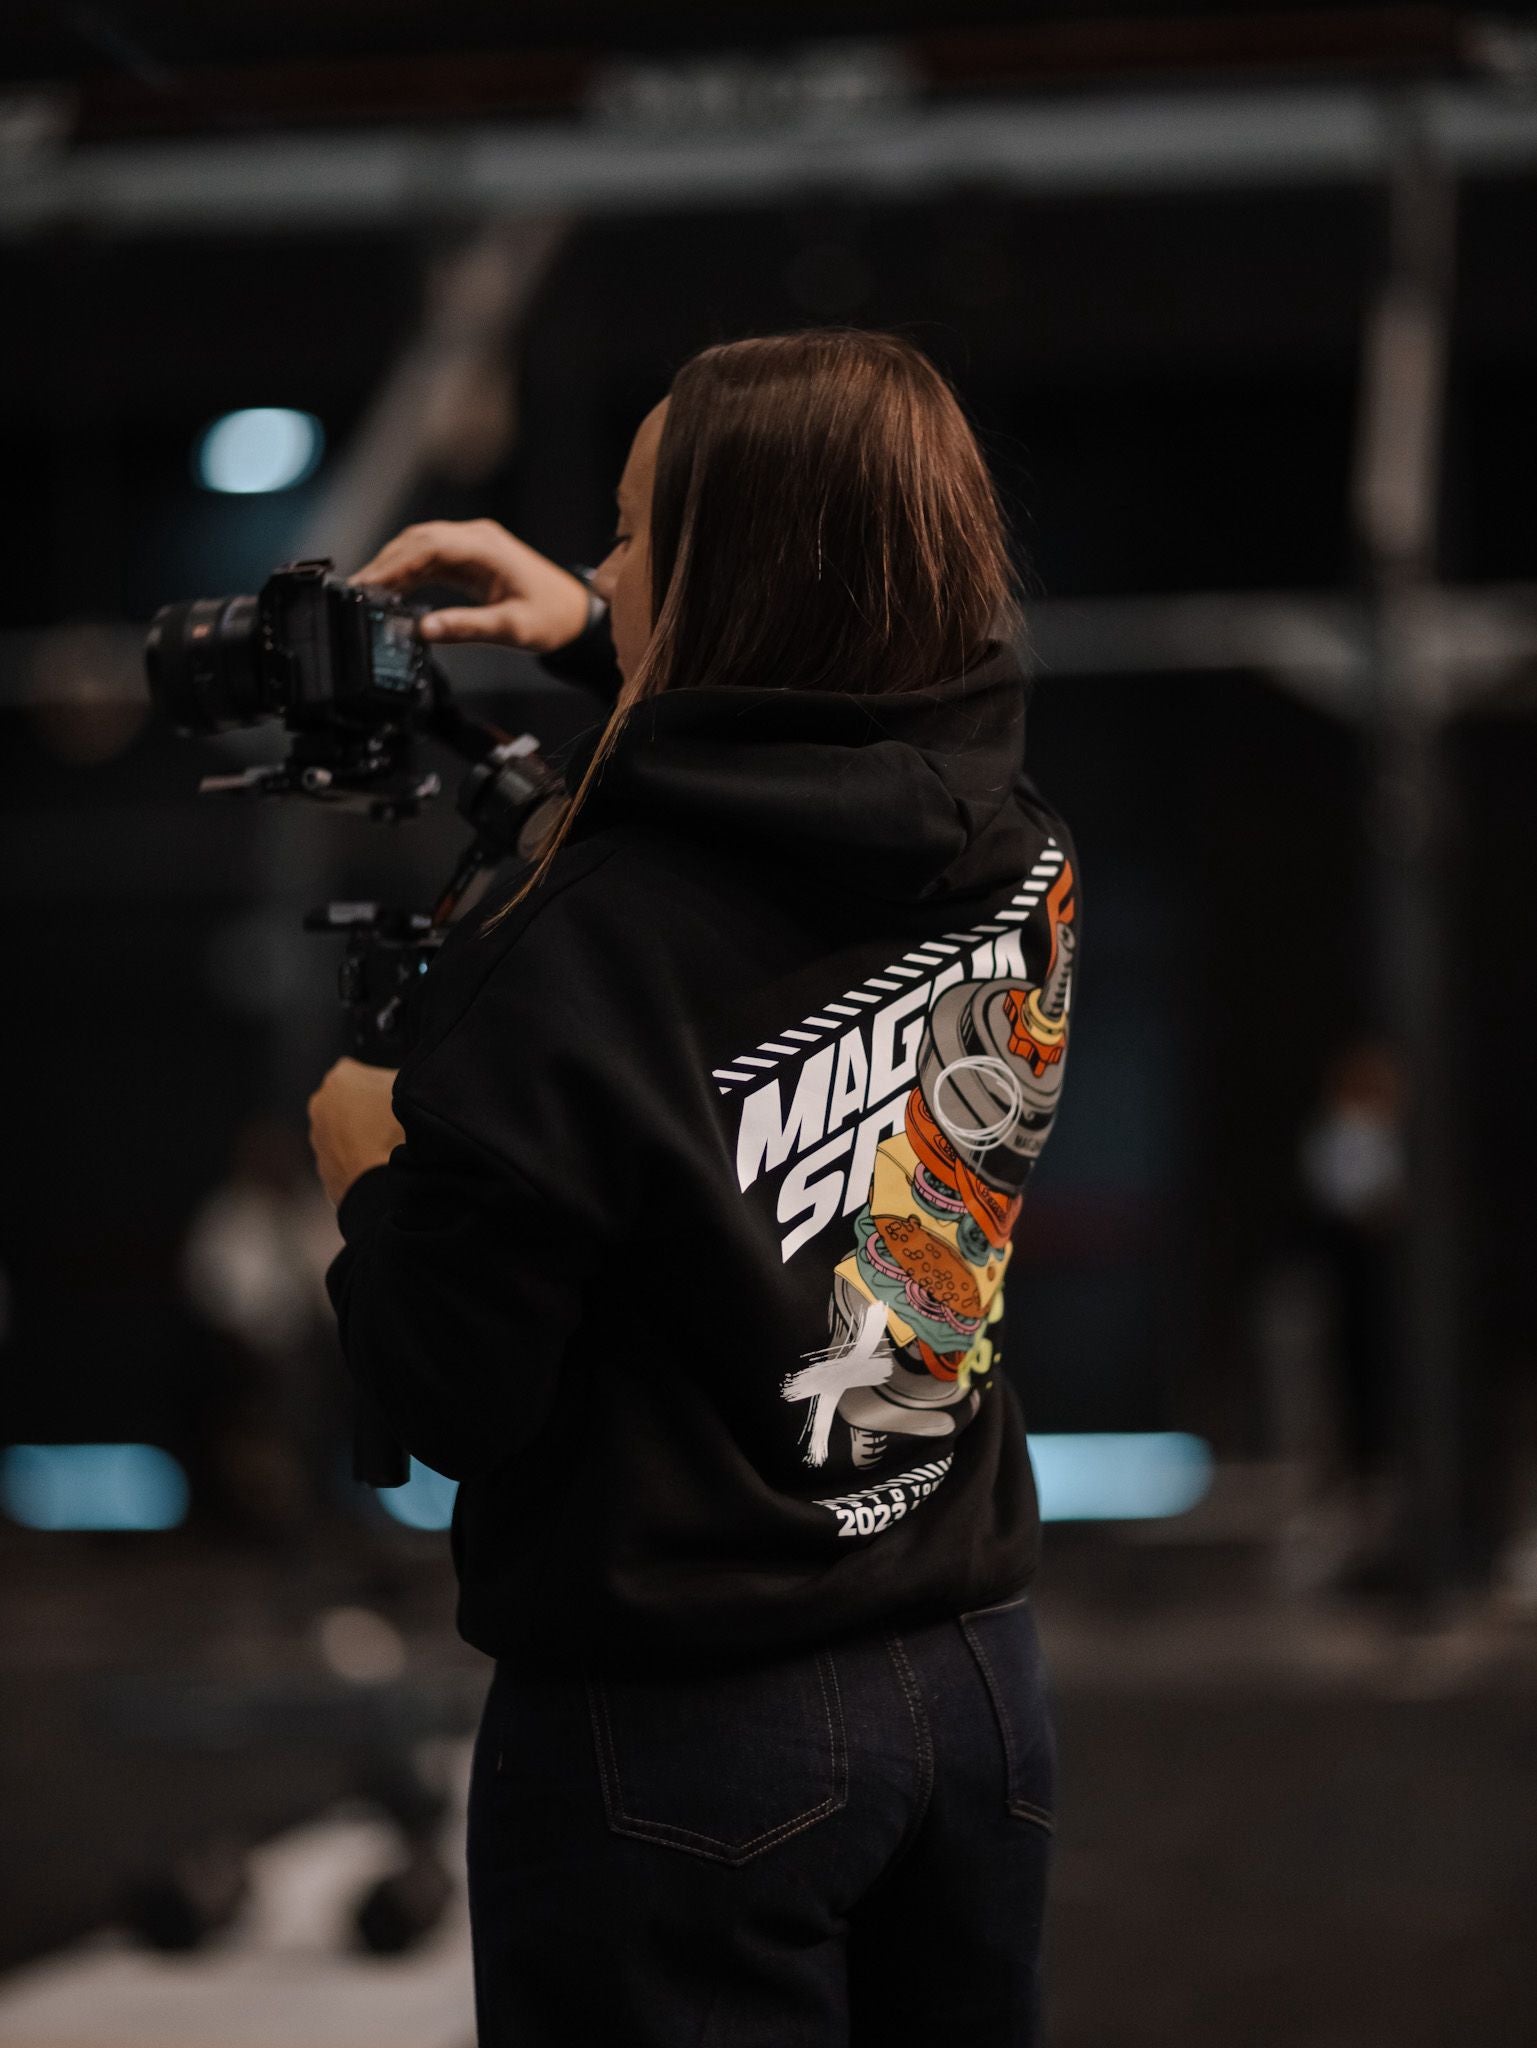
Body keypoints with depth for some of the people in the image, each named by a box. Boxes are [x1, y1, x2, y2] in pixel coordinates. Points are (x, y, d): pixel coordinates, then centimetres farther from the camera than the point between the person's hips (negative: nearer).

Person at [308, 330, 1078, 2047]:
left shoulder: (582, 954, -23)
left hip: (680, 1735, -6)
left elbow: (454, 1396, -18)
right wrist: (594, 636, 19)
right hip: (979, 1680, 6)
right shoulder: (1018, 861, -5)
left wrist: (368, 1175, -1)